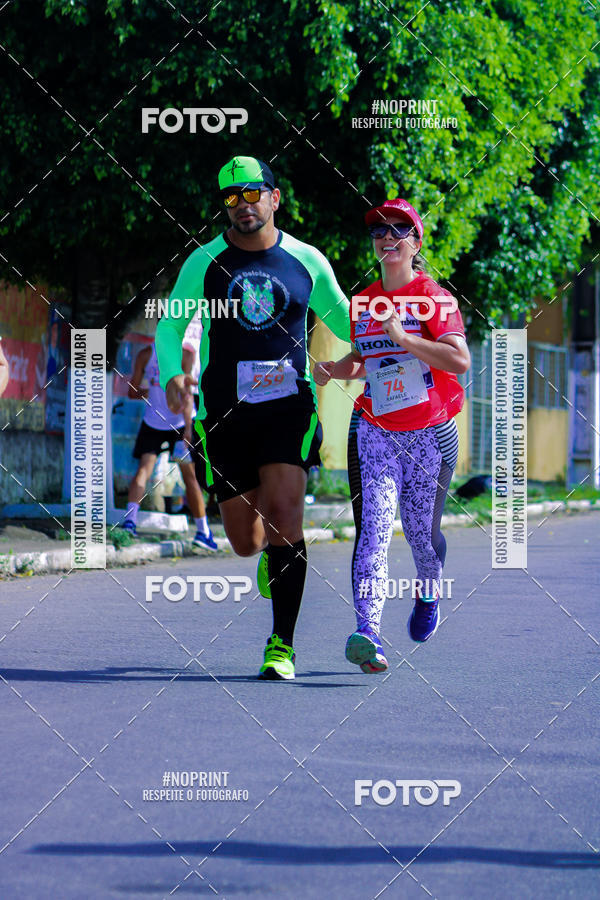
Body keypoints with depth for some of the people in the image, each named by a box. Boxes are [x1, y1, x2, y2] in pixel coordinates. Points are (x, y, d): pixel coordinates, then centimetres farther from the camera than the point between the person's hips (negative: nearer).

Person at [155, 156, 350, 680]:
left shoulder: (306, 261, 5)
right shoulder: (205, 263, 3)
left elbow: (343, 317, 20)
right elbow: (170, 326, 8)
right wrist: (172, 374, -10)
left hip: (289, 406, -1)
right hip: (225, 413, 1)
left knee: (283, 512, -20)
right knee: (245, 542, 3)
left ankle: (282, 645, -14)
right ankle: (272, 553, 44)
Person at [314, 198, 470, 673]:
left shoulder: (435, 299, -5)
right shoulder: (362, 303, 10)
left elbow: (460, 361, -18)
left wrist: (403, 337, -25)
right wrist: (332, 370, 2)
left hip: (430, 435, -2)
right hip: (374, 433, 2)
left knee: (421, 531, 9)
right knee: (373, 528, -15)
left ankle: (429, 596, 44)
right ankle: (367, 632, -28)